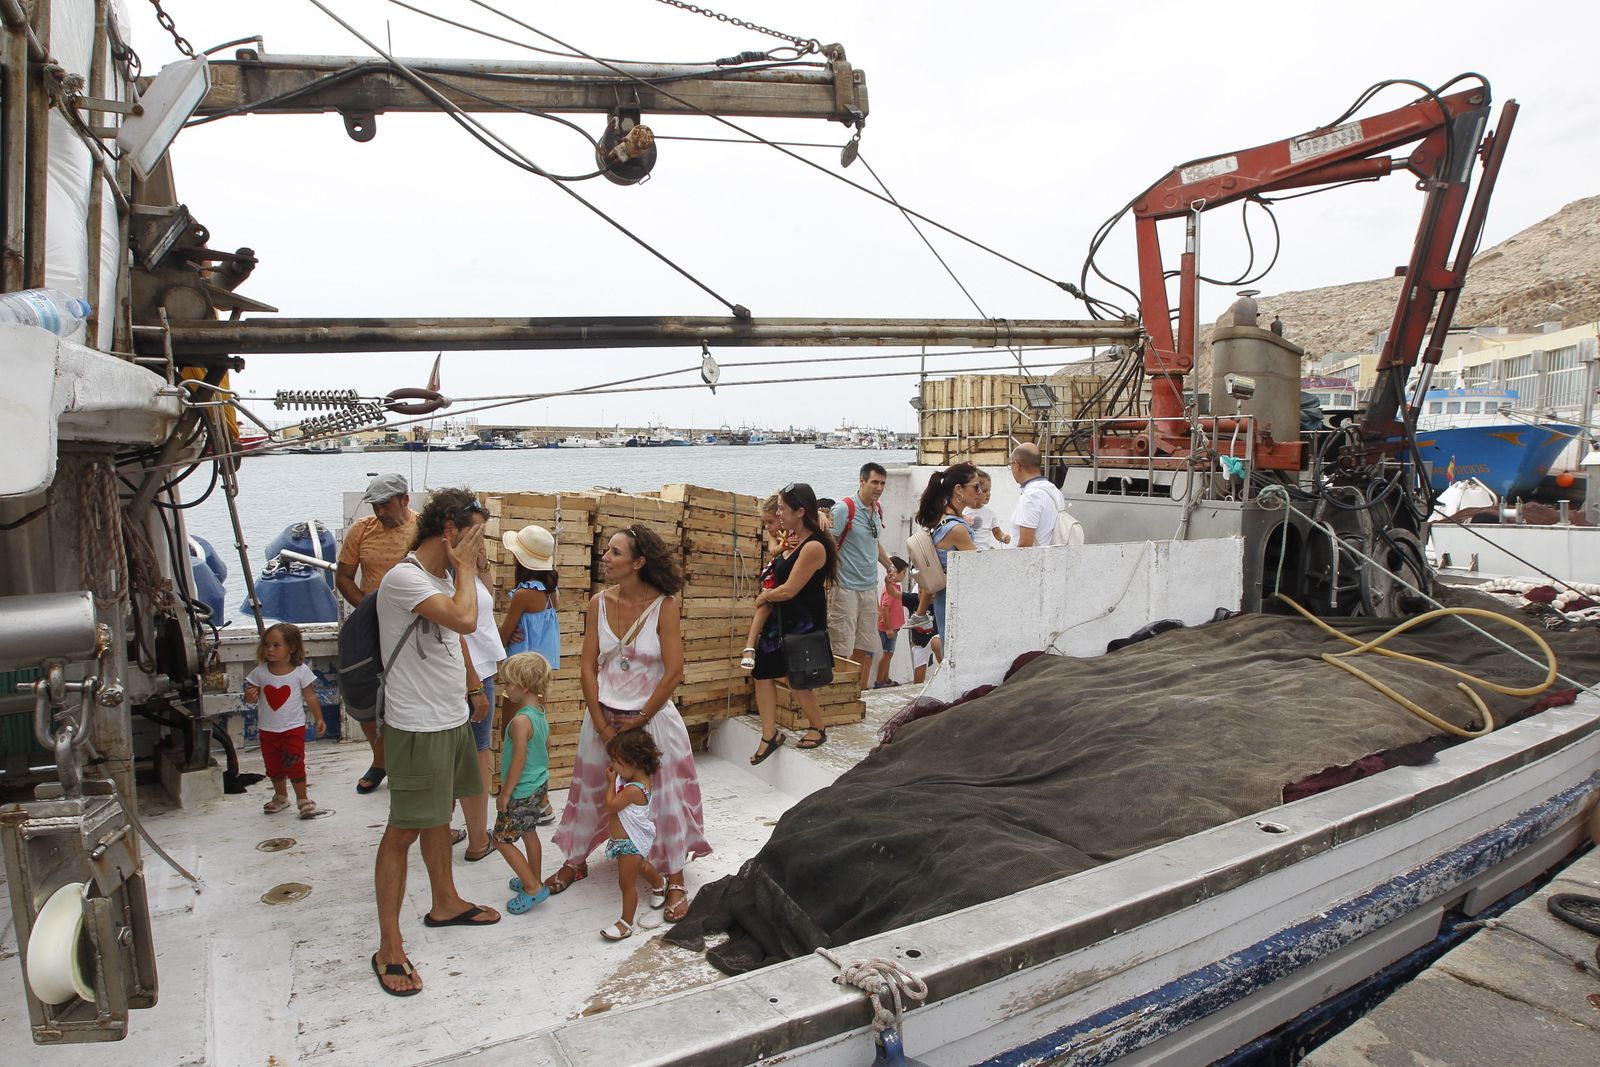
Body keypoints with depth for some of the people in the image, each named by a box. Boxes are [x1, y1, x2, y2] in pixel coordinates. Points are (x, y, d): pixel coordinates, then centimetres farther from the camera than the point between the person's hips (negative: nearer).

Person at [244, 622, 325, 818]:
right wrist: (250, 696, -22)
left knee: (294, 765, -6)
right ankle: (280, 796, 36)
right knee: (273, 766, 16)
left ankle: (303, 800, 9)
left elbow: (310, 697, -3)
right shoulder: (260, 671, -3)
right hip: (267, 729, 4)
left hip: (293, 728, -3)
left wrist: (319, 719, -4)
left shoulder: (300, 671, -9)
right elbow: (251, 697, 2)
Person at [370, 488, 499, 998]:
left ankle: (445, 903, 40)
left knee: (440, 816, 23)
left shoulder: (443, 577, 8)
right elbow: (464, 620, -35)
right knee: (404, 830, -2)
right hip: (417, 727, -9)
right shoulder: (404, 578, -22)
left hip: (450, 719, 10)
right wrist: (464, 566, -20)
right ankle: (389, 948, 8)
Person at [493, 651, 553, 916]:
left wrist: (505, 794, -15)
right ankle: (533, 881, 33)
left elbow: (519, 761, -24)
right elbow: (547, 744, 14)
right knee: (529, 832, 21)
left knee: (502, 840, 3)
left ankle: (534, 888, 5)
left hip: (522, 792, -9)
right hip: (540, 785, 9)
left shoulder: (520, 720, -26)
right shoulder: (540, 711, 1)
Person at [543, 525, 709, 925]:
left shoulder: (664, 605, -15)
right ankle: (575, 861, 39)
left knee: (665, 797, 3)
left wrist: (640, 720, -10)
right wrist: (602, 726, -7)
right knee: (590, 792, 16)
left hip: (652, 717, -3)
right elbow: (588, 667, -2)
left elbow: (674, 672, -15)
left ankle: (675, 880, 19)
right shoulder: (599, 603, -4)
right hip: (604, 715, 4)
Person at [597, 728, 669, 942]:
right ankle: (660, 884, 59)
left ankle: (626, 922, 16)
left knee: (627, 882, 3)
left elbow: (610, 805, -23)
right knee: (640, 865, 33)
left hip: (631, 843, -10)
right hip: (630, 841, 10)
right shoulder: (636, 779, -5)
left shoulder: (634, 789, -33)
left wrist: (612, 781, -14)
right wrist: (614, 778, -4)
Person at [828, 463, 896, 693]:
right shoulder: (844, 508, -11)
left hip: (870, 588, 7)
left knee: (867, 648, 11)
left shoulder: (878, 510, 11)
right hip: (846, 588, -7)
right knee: (843, 650, -5)